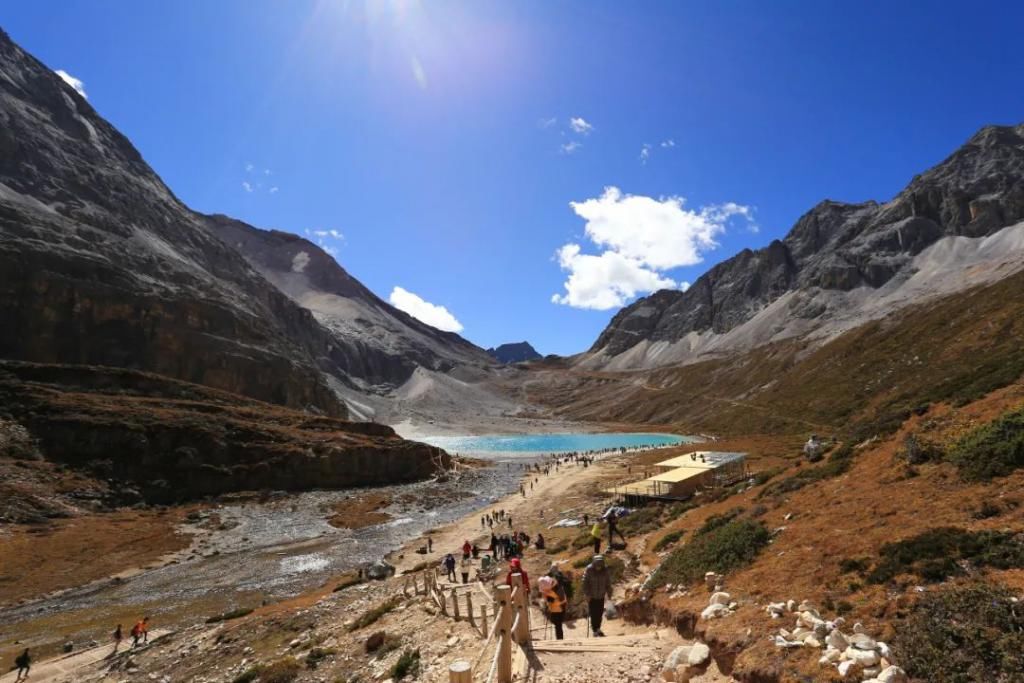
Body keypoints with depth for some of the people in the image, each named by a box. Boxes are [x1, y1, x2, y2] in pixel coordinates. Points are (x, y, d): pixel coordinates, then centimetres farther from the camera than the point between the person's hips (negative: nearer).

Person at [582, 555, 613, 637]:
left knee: (600, 613, 7)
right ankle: (595, 630, 11)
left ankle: (597, 628, 26)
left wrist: (609, 593, 6)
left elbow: (608, 582, 4)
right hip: (591, 596, -3)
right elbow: (585, 582, -12)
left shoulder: (606, 570, -7)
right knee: (593, 613, -2)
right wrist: (587, 594, -13)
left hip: (601, 596, 3)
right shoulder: (589, 569, -17)